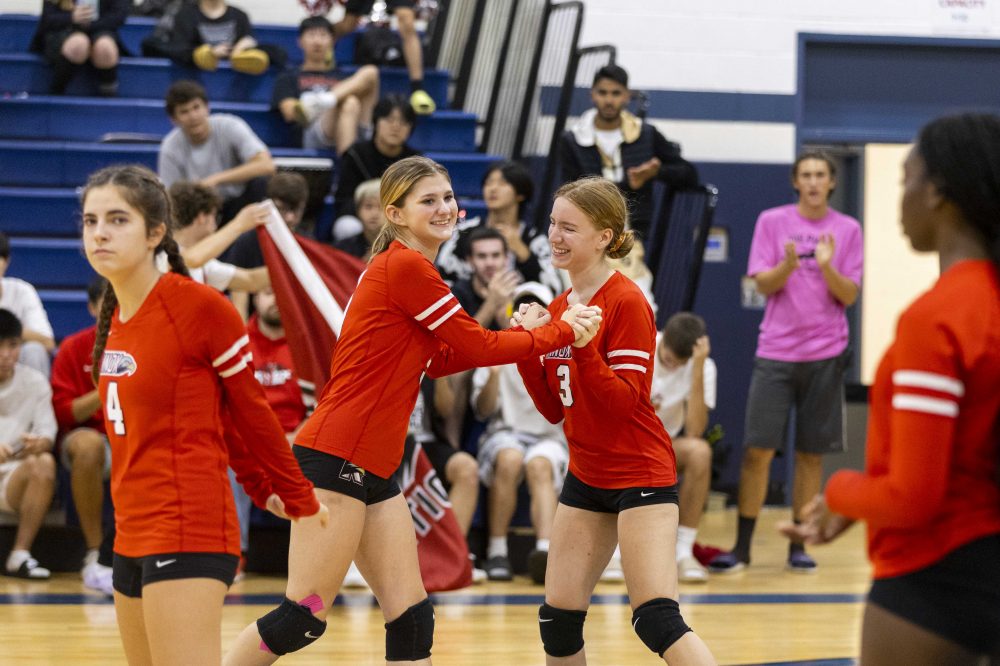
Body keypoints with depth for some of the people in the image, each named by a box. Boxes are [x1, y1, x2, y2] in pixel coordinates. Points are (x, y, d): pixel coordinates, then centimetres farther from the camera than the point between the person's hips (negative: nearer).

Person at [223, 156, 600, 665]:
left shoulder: (407, 268, 16)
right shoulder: (405, 267, -12)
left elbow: (435, 360, 22)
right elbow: (480, 347, -9)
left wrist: (522, 335, 11)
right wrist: (562, 332, 2)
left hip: (373, 469, 10)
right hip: (336, 459, -10)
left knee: (411, 618, 6)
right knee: (303, 617, -8)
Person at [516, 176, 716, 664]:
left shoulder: (626, 302, -14)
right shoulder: (558, 308, 9)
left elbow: (624, 401, -19)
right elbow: (554, 410, 10)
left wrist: (582, 345, -30)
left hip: (640, 474, -8)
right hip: (586, 474, 8)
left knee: (657, 620, -16)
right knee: (557, 619, 7)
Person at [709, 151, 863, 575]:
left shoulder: (847, 229, 5)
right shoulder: (772, 222, 4)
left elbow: (849, 296, 1)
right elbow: (763, 284, -1)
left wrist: (827, 267, -17)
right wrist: (788, 266, -20)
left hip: (824, 353, 1)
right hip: (776, 350, 0)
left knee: (811, 453, 2)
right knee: (757, 450, -5)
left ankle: (798, 547, 10)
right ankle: (741, 547, 1)